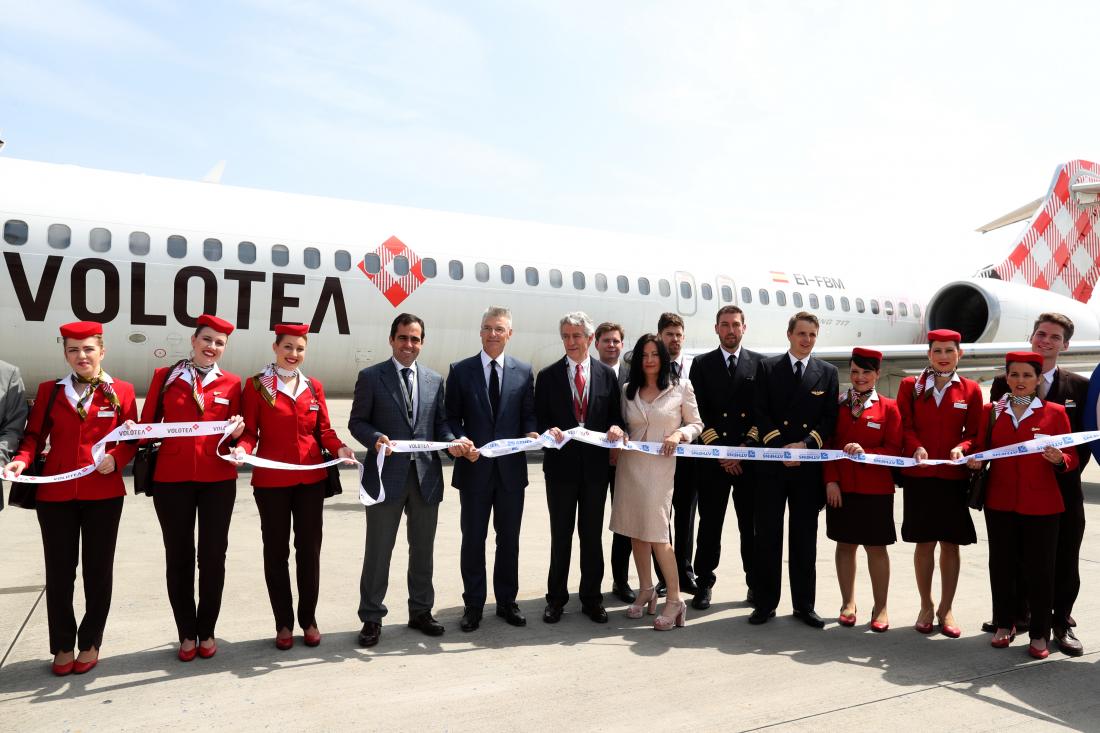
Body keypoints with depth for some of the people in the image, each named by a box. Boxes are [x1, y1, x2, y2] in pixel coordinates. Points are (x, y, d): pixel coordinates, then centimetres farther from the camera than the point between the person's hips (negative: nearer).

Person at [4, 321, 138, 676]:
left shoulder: (121, 392, 1)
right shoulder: (49, 391, 5)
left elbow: (132, 439, 3)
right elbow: (35, 435, 5)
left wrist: (116, 459, -16)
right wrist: (22, 460, -13)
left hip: (103, 495, -1)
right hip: (55, 495, 1)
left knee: (98, 570, 9)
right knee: (59, 572, 8)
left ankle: (90, 643, 24)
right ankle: (63, 646, 23)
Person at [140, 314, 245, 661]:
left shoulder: (232, 383, 4)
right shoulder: (165, 376, 4)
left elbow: (240, 433, 7)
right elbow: (148, 424, 6)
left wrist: (238, 433, -15)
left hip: (218, 480, 0)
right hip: (171, 479, 0)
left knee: (213, 555, 6)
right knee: (178, 556, 8)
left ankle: (207, 631, 21)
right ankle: (187, 634, 21)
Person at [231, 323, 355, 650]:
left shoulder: (314, 386, 8)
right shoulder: (256, 385, -2)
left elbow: (324, 430, 8)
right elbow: (250, 430, -3)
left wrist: (339, 447, -11)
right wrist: (242, 448, -24)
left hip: (311, 479, 3)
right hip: (271, 481, -3)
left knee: (309, 549, 9)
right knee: (276, 551, 7)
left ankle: (309, 620, 22)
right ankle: (284, 623, 19)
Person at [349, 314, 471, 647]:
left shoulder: (435, 380, 10)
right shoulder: (371, 377, 0)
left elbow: (440, 421, 12)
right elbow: (357, 421, -1)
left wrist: (452, 441, -8)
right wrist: (375, 438, -20)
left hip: (426, 476, 4)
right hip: (387, 476, -3)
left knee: (423, 550, 15)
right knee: (378, 551, 5)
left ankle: (421, 611, 30)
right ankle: (371, 617, 19)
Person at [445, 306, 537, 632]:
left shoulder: (523, 371, 5)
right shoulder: (460, 370, 1)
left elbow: (529, 414, 7)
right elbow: (452, 418, 1)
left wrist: (531, 432, -13)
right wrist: (462, 441, -16)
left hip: (511, 468, 2)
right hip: (474, 468, -1)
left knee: (509, 538, 12)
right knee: (473, 538, 8)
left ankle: (506, 601, 27)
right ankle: (473, 604, 21)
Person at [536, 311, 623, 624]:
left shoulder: (607, 374, 4)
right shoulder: (548, 376, 1)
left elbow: (614, 416, 7)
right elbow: (539, 420, 2)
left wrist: (615, 428, -15)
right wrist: (549, 431, -19)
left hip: (595, 464, 1)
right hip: (561, 463, -1)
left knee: (592, 534, 11)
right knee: (560, 534, 10)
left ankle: (591, 598, 24)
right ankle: (556, 598, 22)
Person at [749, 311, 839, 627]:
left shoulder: (827, 372, 9)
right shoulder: (767, 367, 4)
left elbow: (830, 418, 3)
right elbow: (759, 412, -2)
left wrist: (805, 445, -11)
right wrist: (780, 446, -13)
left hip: (808, 466, 1)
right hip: (771, 463, -1)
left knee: (805, 537, 8)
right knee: (767, 535, 3)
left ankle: (804, 604, 18)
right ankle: (765, 602, 13)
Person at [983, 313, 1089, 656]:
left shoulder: (1079, 386, 3)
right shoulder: (1004, 383, 2)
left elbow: (1085, 437, 2)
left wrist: (1068, 469, -11)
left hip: (1062, 487, 0)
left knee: (1064, 559, 8)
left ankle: (1062, 622, 22)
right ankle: (1018, 615, 27)